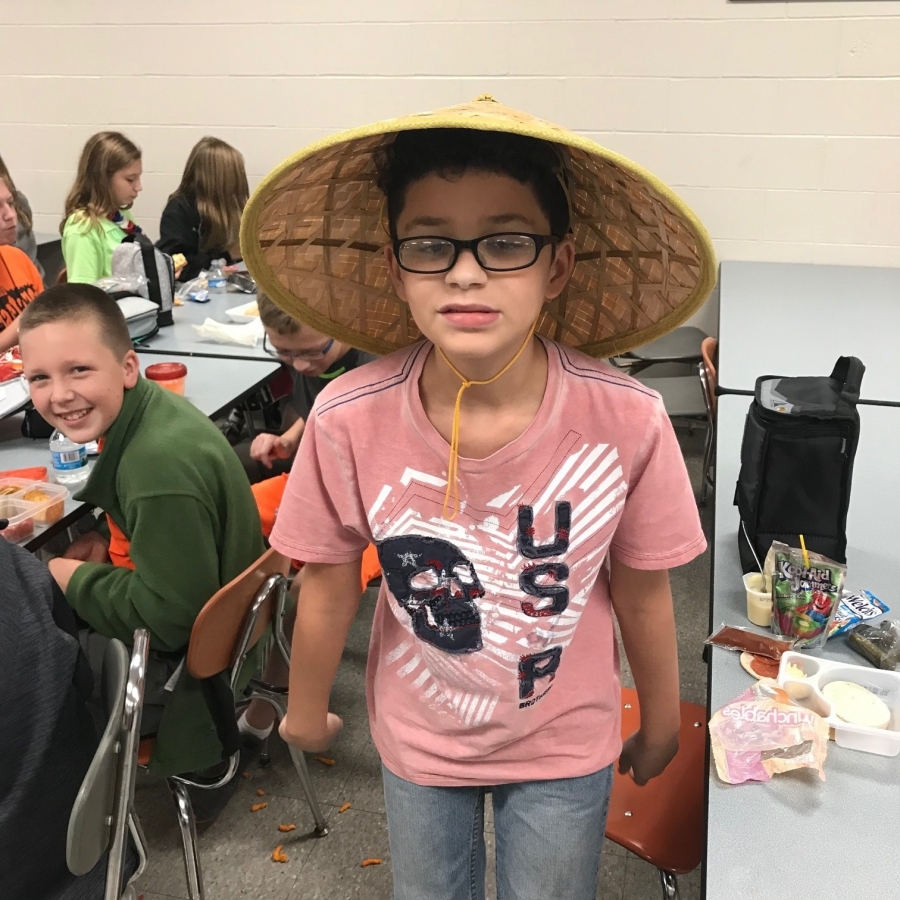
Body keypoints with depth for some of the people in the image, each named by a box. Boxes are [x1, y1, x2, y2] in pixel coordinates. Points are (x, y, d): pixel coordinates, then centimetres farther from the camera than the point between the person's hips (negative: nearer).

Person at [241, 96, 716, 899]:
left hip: (566, 747, 0)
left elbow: (643, 593, -11)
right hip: (417, 740, 1)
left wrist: (662, 725, 5)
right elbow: (329, 585, -10)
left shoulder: (628, 421, -27)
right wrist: (307, 713, 6)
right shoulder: (348, 421, -25)